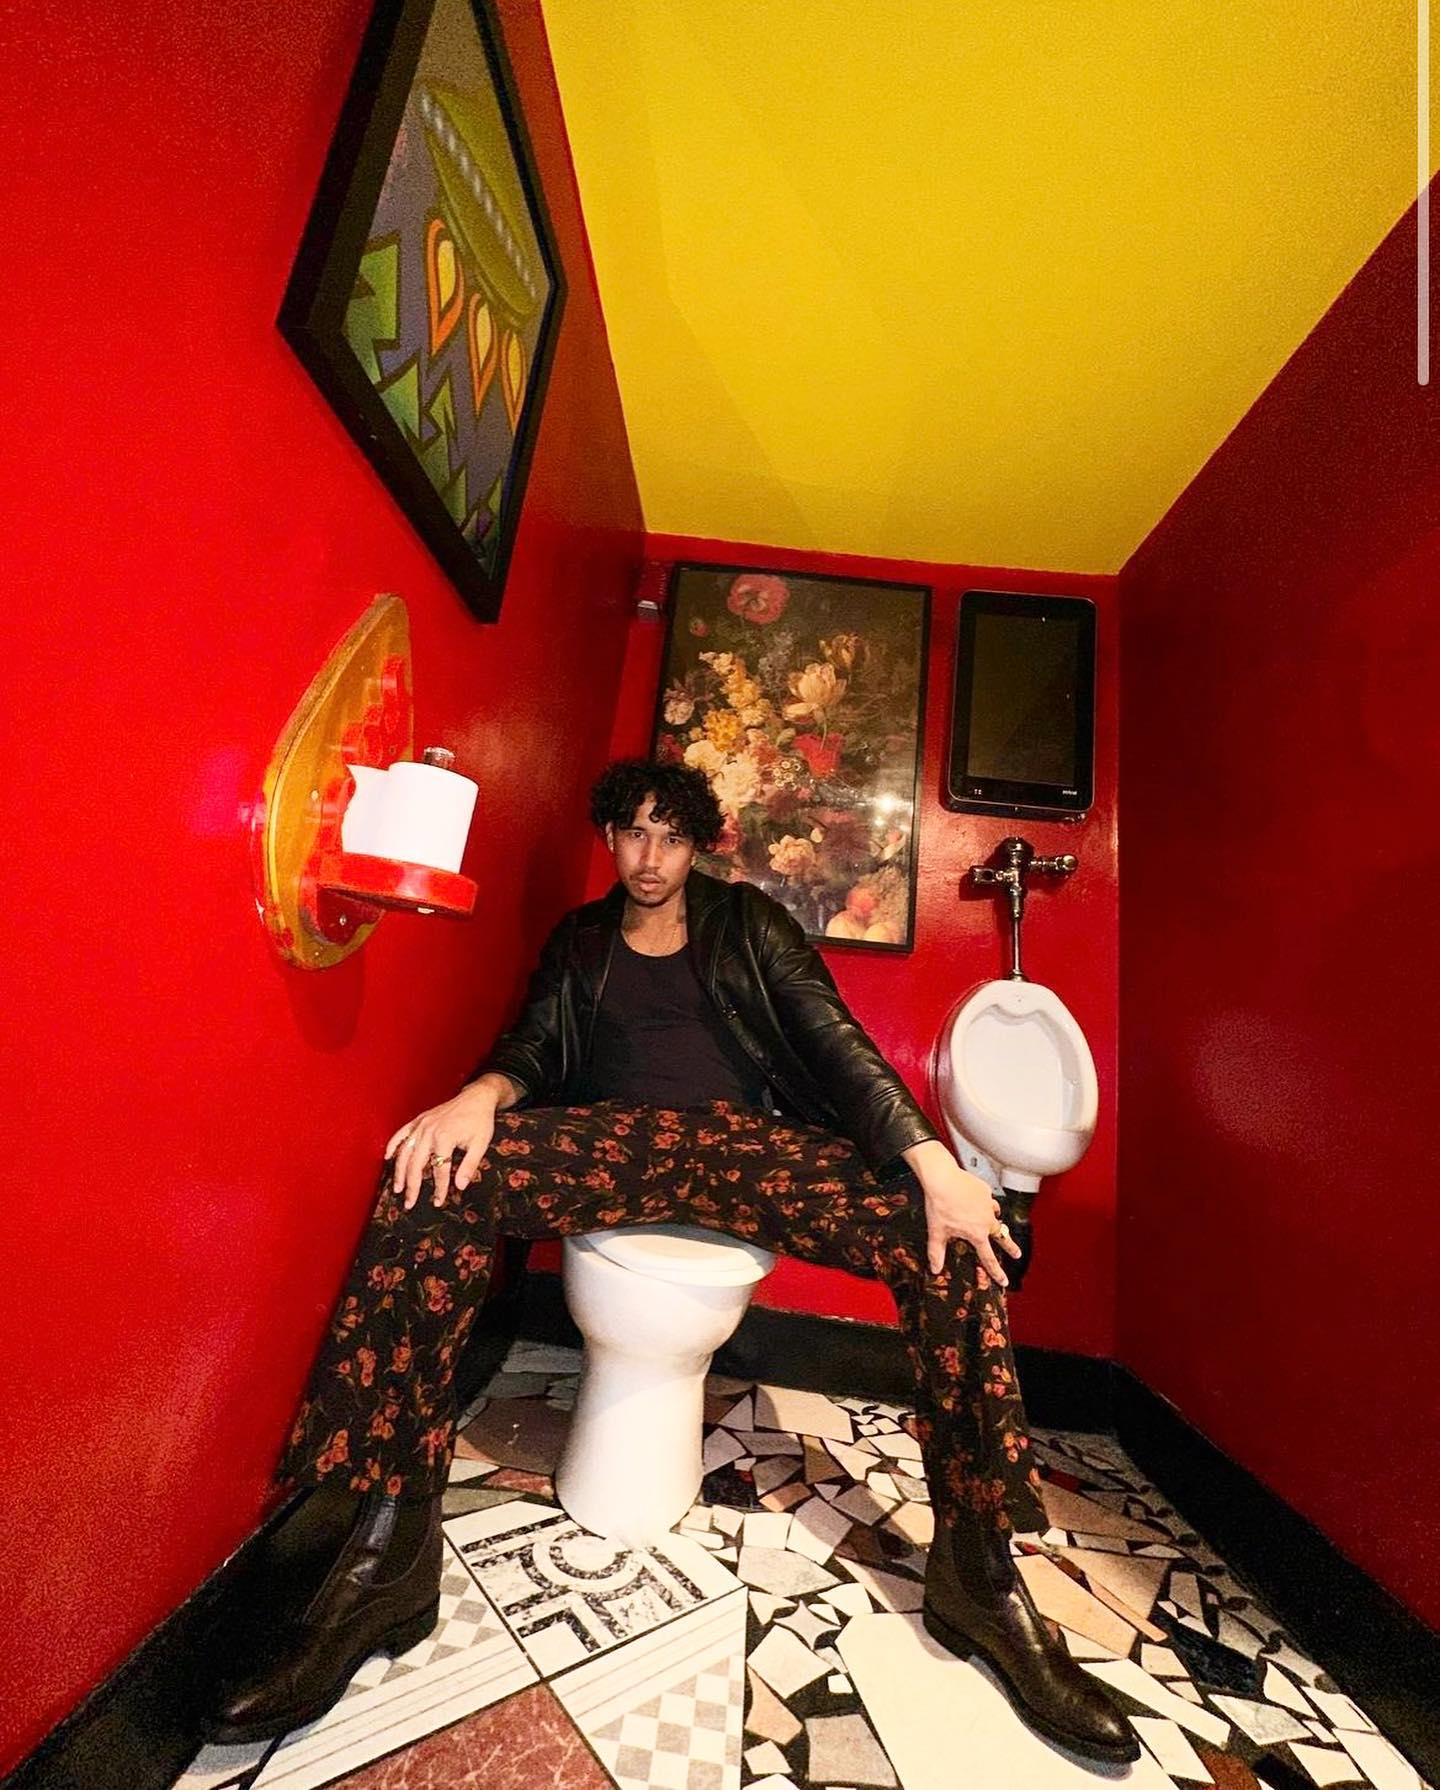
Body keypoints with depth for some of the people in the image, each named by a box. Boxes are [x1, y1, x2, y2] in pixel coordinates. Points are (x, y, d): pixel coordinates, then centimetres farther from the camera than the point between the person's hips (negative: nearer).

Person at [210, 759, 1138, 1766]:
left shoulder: (747, 919, 14)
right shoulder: (579, 939, 21)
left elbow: (832, 1035, 2)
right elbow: (532, 1046, 8)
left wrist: (930, 1156, -13)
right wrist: (481, 1095, -19)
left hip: (748, 1142, 0)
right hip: (613, 1140, 1)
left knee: (949, 1233, -22)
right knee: (438, 1177, -28)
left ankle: (979, 1571, -10)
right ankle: (385, 1540, -23)